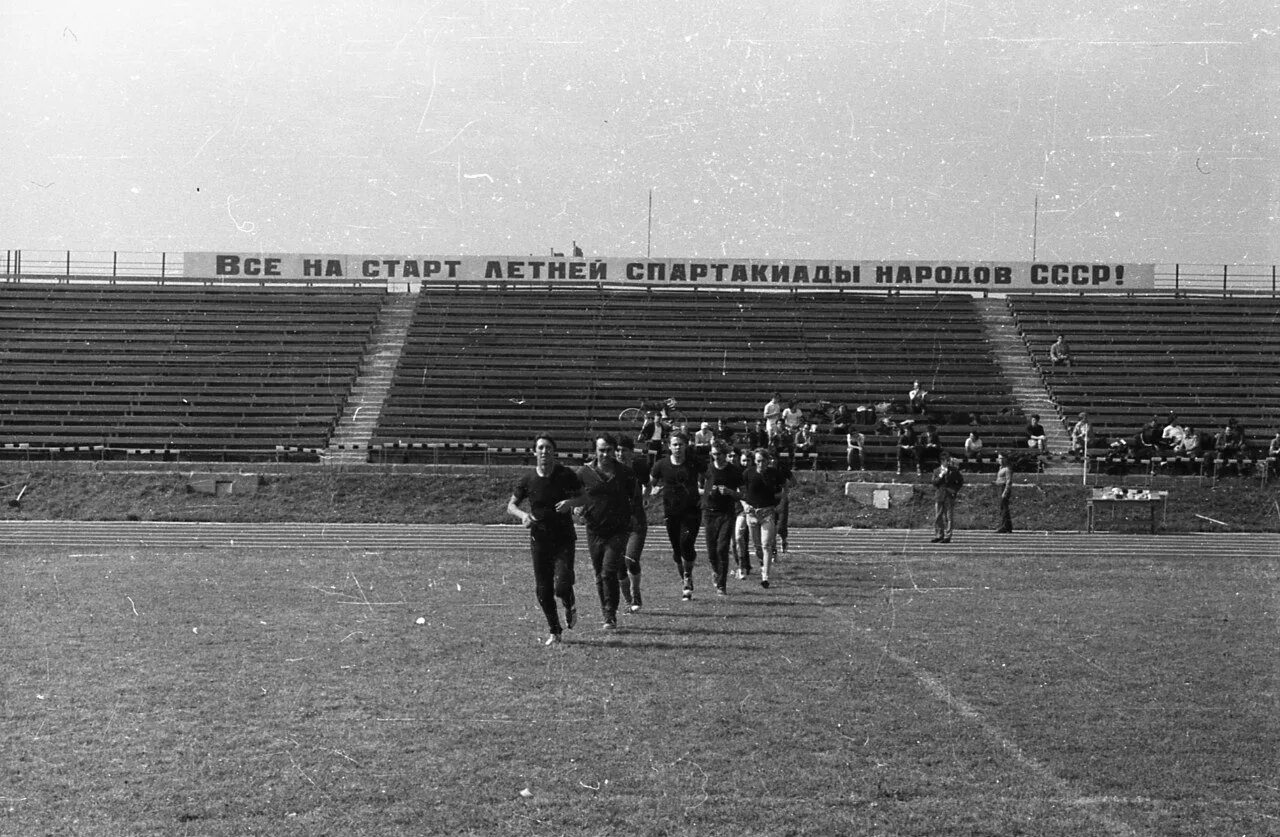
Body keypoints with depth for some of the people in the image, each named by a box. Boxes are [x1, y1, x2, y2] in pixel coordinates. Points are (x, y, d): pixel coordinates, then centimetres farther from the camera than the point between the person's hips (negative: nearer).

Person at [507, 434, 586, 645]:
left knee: (562, 586, -16)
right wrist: (523, 515, -18)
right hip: (539, 540, 2)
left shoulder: (566, 475, -5)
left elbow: (584, 497, 6)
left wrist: (571, 502, -16)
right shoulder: (527, 480, -2)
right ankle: (554, 632, 20)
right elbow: (511, 505, 4)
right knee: (543, 591, 2)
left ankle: (570, 606, 21)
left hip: (564, 539, -2)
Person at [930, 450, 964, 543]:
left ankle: (947, 537, 0)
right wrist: (941, 475, -11)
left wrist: (955, 490, -1)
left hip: (950, 496, -2)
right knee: (937, 517, 2)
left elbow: (961, 481, 10)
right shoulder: (937, 471, 9)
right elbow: (934, 483, 1)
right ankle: (938, 536, 9)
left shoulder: (954, 470, 4)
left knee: (949, 517, -3)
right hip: (939, 496, 2)